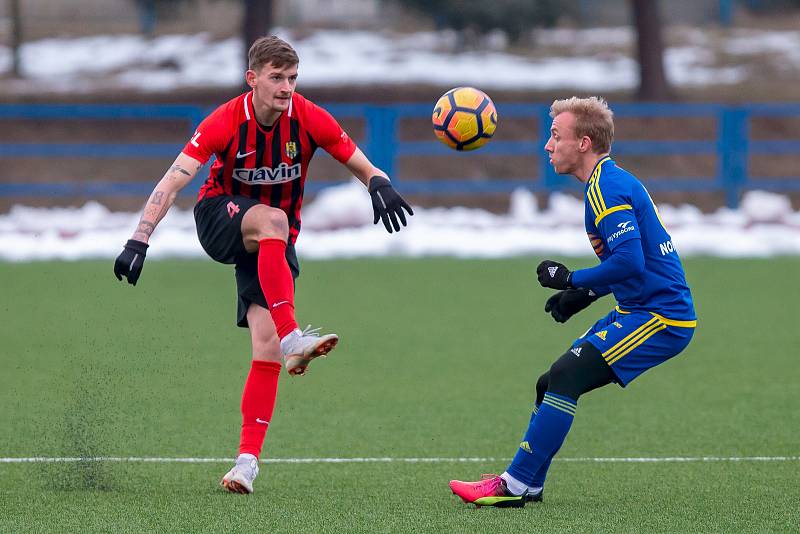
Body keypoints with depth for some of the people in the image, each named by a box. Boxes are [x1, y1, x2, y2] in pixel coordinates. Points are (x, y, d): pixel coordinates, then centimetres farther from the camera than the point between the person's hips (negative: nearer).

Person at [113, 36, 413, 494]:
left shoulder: (310, 120, -15)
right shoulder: (226, 123, -21)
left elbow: (363, 167, -6)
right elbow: (171, 184, -23)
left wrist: (380, 185, -31)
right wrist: (139, 241, -33)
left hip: (275, 241, 2)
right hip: (220, 217, -2)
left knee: (266, 340, -14)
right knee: (272, 220, -38)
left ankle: (249, 457, -11)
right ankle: (292, 338, -44)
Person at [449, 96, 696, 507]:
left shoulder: (606, 188, -16)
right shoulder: (614, 181, 17)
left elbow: (630, 260, -27)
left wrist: (572, 281, -14)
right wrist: (585, 295, 15)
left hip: (660, 318, -10)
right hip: (645, 310, 10)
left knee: (563, 378, -17)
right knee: (552, 383, 11)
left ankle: (515, 485, -17)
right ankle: (527, 482, 18)